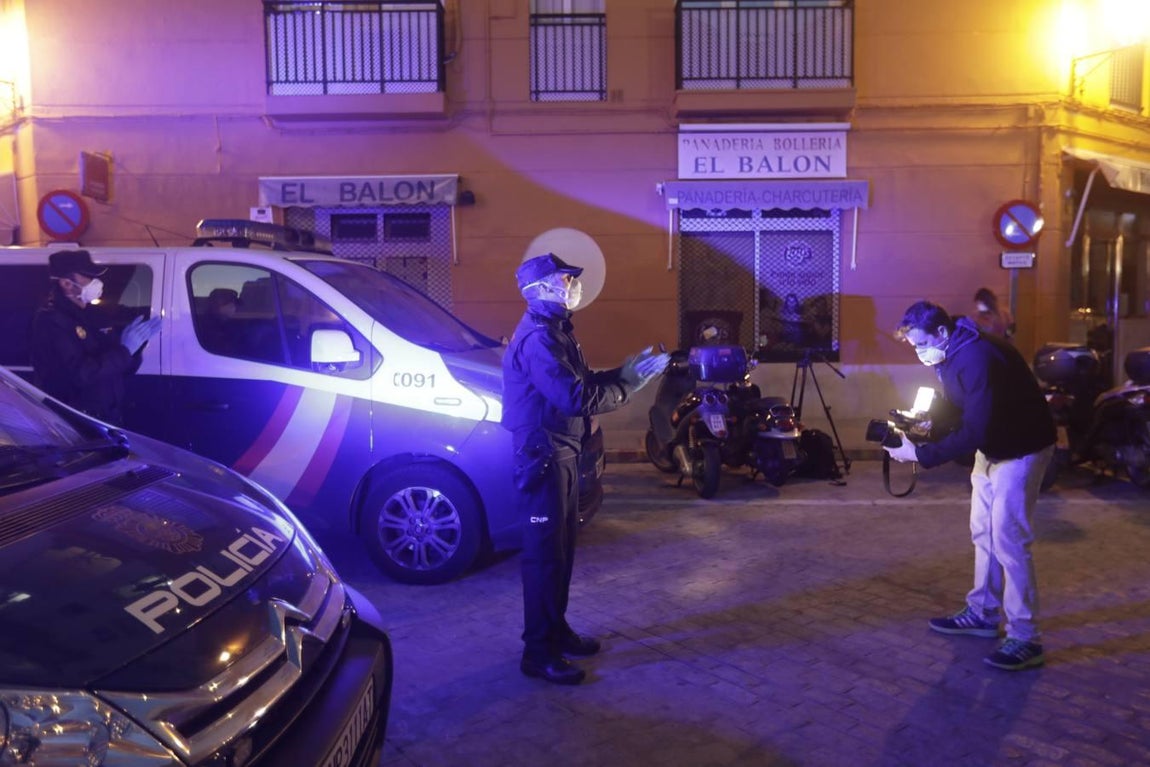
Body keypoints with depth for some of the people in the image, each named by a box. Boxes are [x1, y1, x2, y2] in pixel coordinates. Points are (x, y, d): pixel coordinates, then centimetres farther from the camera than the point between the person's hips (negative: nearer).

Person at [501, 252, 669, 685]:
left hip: (560, 453, 11)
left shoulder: (554, 331, 16)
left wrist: (624, 372, 6)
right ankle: (538, 652, 5)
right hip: (543, 457, -11)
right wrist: (629, 386, -16)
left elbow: (580, 382, 19)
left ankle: (556, 630, 31)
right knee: (545, 552, -4)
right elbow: (578, 399, -28)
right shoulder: (538, 338, -20)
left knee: (562, 547, 18)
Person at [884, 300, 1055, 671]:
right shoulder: (950, 355, -1)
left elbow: (975, 432, -33)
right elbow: (960, 411, 10)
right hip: (991, 445, 10)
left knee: (1008, 540, -10)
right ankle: (983, 612, 29)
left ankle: (1025, 639, -1)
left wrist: (919, 453, -31)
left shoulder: (977, 358, -31)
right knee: (983, 533, 15)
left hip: (1021, 449, -10)